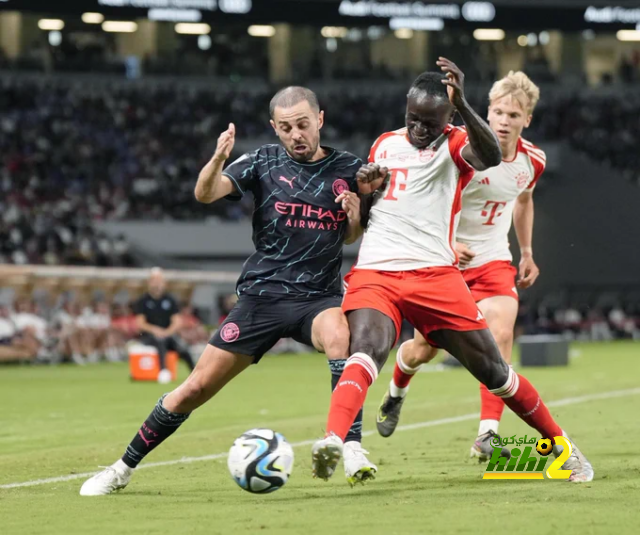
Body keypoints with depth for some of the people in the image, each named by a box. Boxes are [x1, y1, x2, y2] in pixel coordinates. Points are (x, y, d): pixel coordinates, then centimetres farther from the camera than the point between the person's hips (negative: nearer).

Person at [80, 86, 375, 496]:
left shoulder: (348, 169, 2)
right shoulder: (264, 162, -2)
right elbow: (206, 193, -15)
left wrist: (355, 217, -7)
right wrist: (218, 159, -35)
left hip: (320, 296, 0)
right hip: (263, 294, 0)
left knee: (340, 337, -36)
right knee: (197, 388, 1)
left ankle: (352, 450, -33)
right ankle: (123, 469, 17)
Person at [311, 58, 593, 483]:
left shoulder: (456, 145, 2)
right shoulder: (386, 144, 17)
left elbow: (491, 157, -25)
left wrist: (462, 105, -39)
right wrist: (364, 187, 7)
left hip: (435, 275, -2)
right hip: (375, 272, 2)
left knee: (492, 370, 5)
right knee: (367, 353, -28)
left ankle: (561, 447, 22)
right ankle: (332, 442, -47)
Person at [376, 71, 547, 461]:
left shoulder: (532, 161, -4)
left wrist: (527, 252, 20)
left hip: (493, 260, 3)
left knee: (501, 334, -21)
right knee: (425, 348, 6)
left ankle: (488, 434, -20)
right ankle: (396, 393, 43)